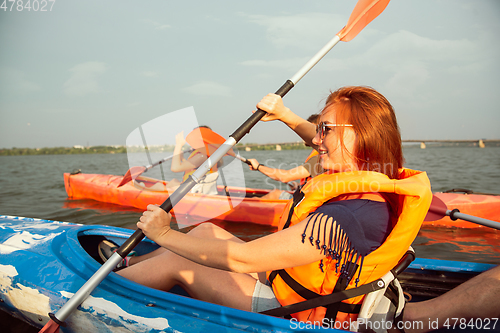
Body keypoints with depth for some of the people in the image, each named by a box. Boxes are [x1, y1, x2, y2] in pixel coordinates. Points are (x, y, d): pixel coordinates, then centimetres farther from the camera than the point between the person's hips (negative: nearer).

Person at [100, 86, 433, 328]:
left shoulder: (344, 218, -37)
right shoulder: (377, 181, -8)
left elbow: (240, 259, -33)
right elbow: (327, 145, 17)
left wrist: (165, 235, -20)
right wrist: (286, 115, 11)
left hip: (292, 315, -8)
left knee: (174, 263, -3)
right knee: (207, 230, 11)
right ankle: (125, 264, 31)